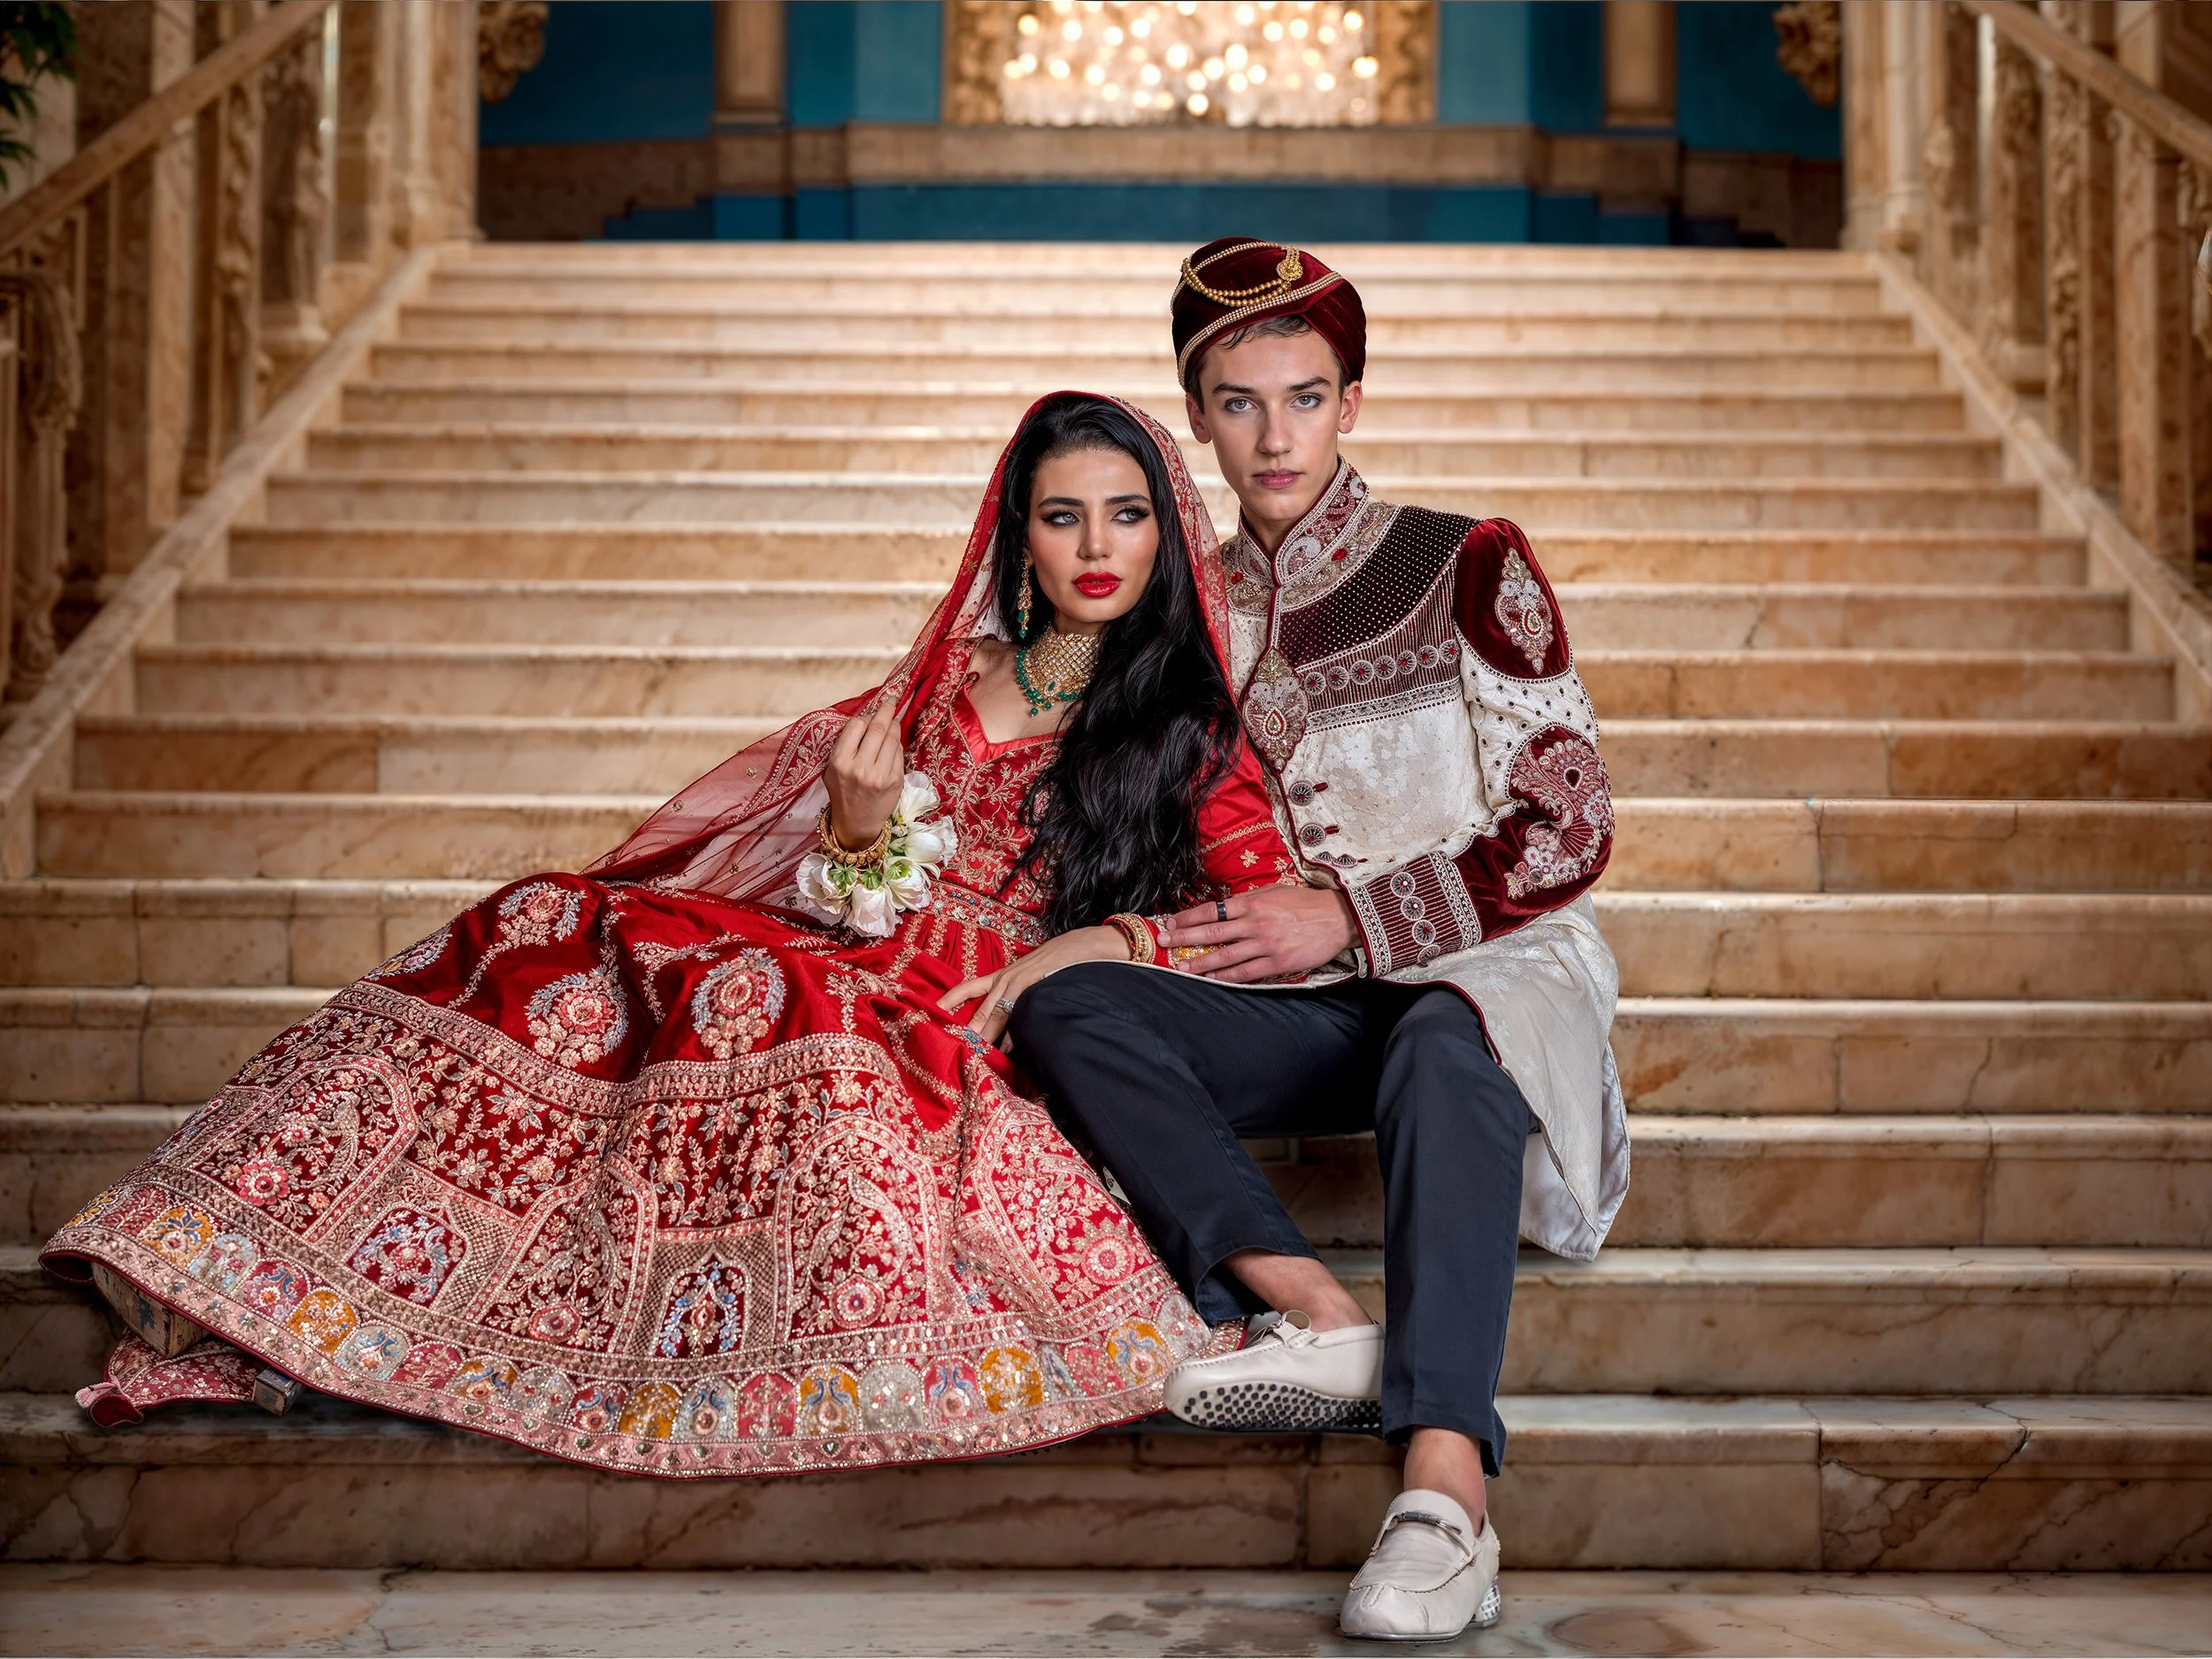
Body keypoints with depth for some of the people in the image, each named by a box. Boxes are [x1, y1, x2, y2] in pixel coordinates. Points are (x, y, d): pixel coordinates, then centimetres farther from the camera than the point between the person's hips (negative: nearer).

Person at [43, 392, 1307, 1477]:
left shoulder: (1195, 723, 7)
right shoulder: (951, 683, 18)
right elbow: (852, 916, 14)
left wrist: (1102, 942, -17)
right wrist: (859, 825, -7)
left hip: (997, 1036, -4)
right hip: (860, 978, 4)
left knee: (797, 1009, -35)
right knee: (558, 935, -17)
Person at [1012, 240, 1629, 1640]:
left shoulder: (1468, 566, 1)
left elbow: (1568, 830, -4)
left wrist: (1350, 920, -12)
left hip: (1494, 962, -4)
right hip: (1312, 1002, 5)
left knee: (1437, 1053, -40)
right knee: (1064, 1007, -21)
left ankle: (1448, 1492, -53)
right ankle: (1319, 1316, -38)